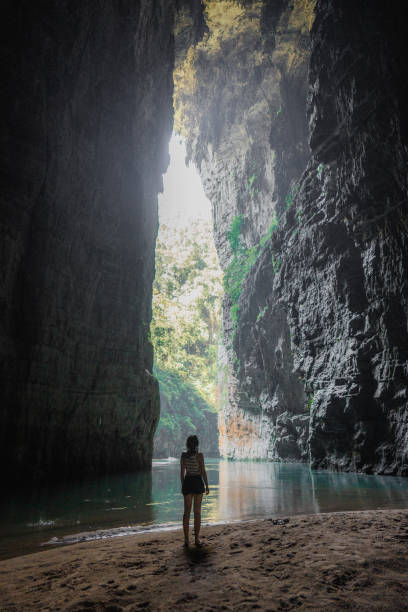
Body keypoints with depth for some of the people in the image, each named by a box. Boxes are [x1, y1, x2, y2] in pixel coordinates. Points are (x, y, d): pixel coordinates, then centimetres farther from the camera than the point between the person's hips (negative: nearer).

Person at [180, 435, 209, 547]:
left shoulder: (183, 456, -1)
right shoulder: (199, 455, -12)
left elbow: (182, 472, 4)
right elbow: (203, 472, -11)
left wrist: (183, 485, 15)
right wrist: (207, 486, -1)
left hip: (187, 483, 3)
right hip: (198, 483, -3)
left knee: (186, 511, 8)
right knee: (197, 511, 6)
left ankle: (186, 539, 9)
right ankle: (197, 538, 9)